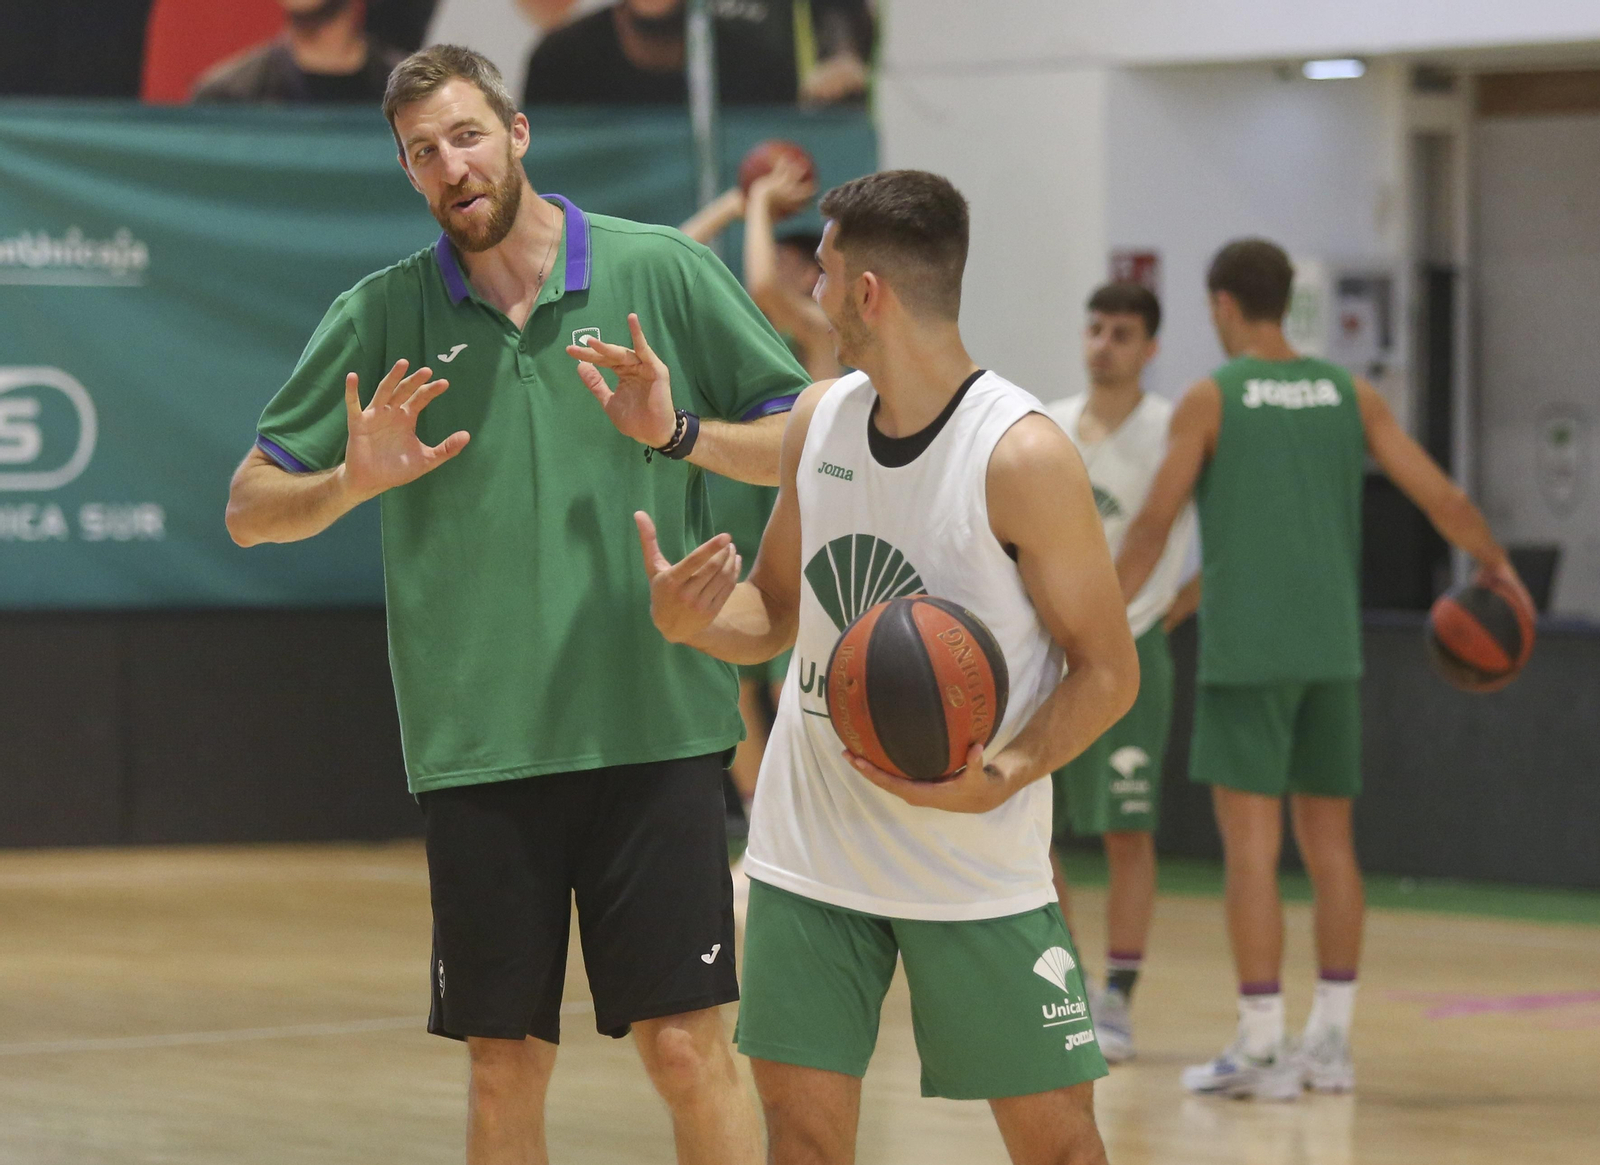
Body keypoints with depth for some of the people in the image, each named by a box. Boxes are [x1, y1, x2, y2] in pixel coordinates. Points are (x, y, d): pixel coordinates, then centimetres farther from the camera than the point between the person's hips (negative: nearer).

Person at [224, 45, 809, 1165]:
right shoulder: (382, 314, 6)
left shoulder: (664, 270, 2)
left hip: (654, 729, -2)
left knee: (686, 1047, -5)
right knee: (505, 1070, 6)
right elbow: (251, 511, 9)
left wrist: (679, 432, -13)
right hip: (477, 747, 2)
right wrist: (353, 482, -11)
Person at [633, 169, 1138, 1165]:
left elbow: (1108, 670, -12)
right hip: (813, 848, 5)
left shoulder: (1022, 453, -17)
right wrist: (687, 621, -9)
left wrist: (999, 781, -28)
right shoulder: (819, 417, 3)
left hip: (975, 856, -5)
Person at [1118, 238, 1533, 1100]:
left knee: (1250, 844, -3)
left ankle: (1260, 1049, -5)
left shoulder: (1211, 400, -4)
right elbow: (1441, 498, 6)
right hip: (1332, 649, 5)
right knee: (1328, 841, 12)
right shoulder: (1350, 395, 8)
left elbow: (1152, 528, -6)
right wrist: (1495, 566, 22)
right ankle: (1330, 1042, 13)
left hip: (1246, 651, -5)